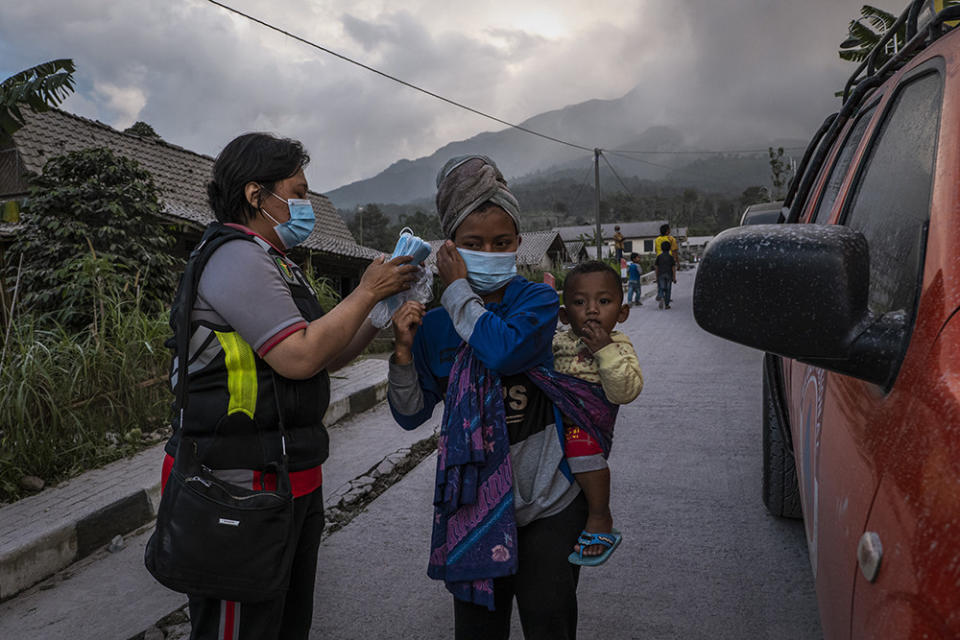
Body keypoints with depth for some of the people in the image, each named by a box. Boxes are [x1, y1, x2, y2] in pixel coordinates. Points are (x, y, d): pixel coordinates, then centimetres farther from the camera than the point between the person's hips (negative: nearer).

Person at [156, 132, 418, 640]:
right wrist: (367, 292, -13)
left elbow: (324, 359, 17)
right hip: (245, 489, -10)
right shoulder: (236, 257, -15)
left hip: (291, 481, 10)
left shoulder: (271, 264, 19)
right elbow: (300, 357, -24)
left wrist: (383, 310, 7)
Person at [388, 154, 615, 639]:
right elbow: (410, 415, 2)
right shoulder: (435, 325, 0)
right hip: (475, 507, 3)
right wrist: (404, 351, -14)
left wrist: (457, 289, -16)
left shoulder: (539, 300, -7)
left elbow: (505, 350, -29)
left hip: (549, 505, -2)